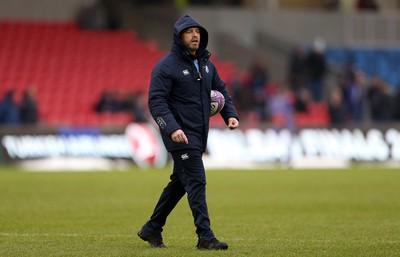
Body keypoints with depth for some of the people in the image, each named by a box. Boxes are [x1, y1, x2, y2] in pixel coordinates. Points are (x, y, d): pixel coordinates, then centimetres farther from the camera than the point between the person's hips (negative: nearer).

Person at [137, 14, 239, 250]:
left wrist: (231, 115, 4)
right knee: (196, 182, -14)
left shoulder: (206, 64, 13)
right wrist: (172, 128, -29)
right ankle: (205, 237, -14)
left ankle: (152, 229, 27)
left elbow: (221, 90, 22)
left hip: (200, 134, 8)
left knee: (180, 183, 15)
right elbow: (156, 101, -16)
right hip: (180, 135, -8)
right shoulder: (166, 66, -10)